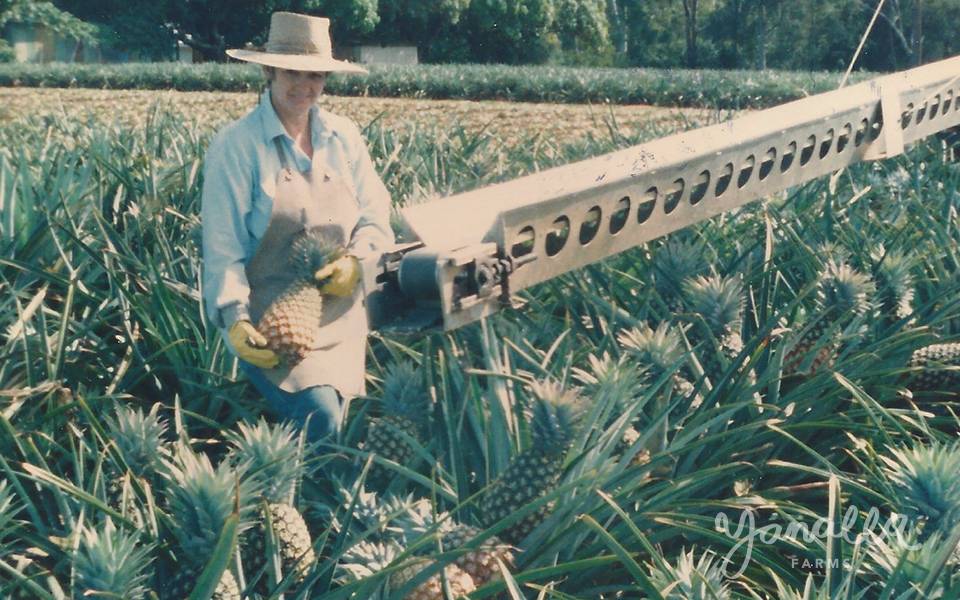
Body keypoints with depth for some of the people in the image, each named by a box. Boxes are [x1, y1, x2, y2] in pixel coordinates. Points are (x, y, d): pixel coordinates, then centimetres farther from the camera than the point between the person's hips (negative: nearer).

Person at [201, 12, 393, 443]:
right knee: (320, 416, -22)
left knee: (336, 418, 6)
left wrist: (356, 261, -13)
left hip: (340, 314, 5)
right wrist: (235, 320, -23)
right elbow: (222, 247, -11)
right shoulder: (235, 146, -9)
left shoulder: (343, 137, 6)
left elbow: (376, 216, 8)